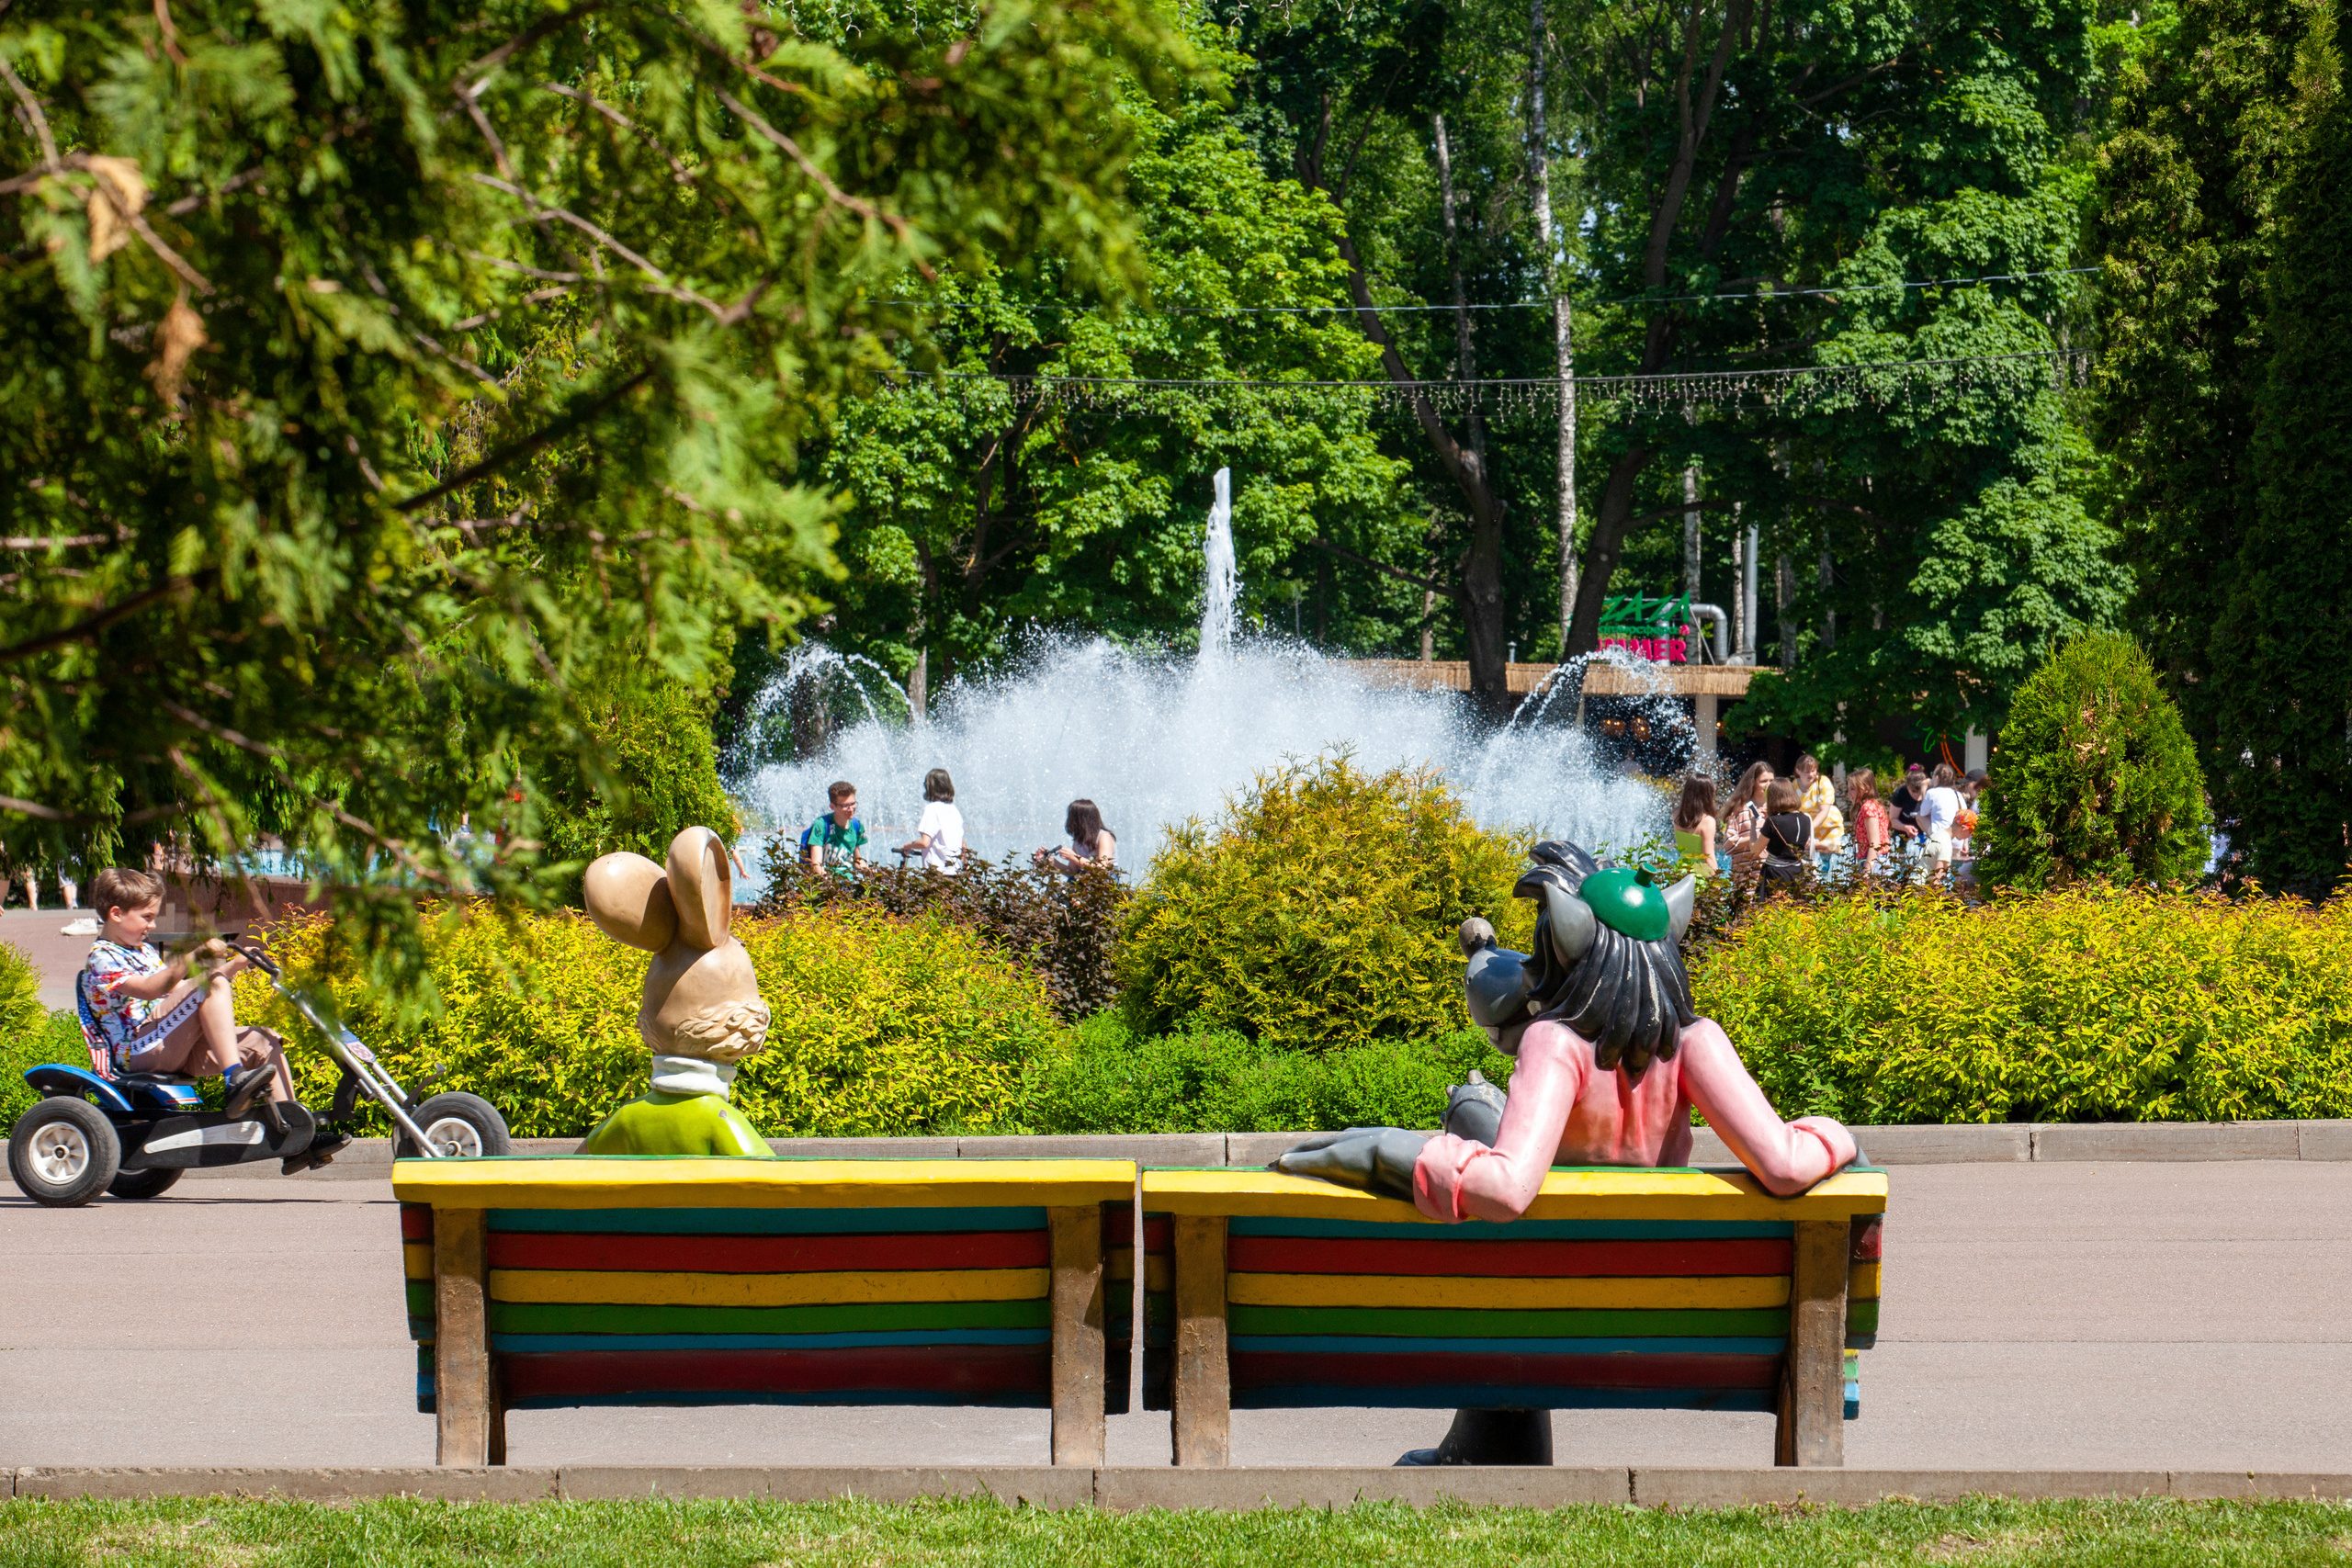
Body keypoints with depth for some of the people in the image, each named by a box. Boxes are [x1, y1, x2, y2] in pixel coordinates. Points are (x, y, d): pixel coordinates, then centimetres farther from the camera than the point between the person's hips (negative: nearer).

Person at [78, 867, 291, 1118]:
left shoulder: (145, 951, 26)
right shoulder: (100, 958, -6)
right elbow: (148, 989, -23)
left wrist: (232, 967, 17)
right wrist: (195, 958, -33)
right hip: (138, 1053, -9)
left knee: (263, 1042, -5)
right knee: (212, 983, -27)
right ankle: (235, 1081, -40)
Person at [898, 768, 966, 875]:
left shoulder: (932, 808, -9)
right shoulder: (954, 810, 13)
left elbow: (924, 843, -18)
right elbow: (963, 845, 20)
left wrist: (908, 846, 1)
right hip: (955, 871, 7)